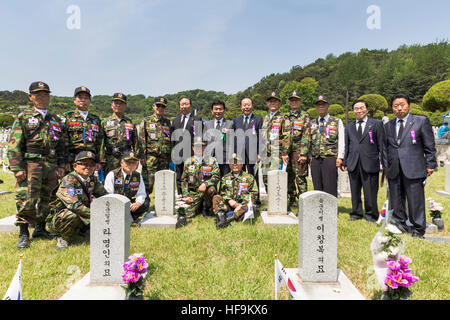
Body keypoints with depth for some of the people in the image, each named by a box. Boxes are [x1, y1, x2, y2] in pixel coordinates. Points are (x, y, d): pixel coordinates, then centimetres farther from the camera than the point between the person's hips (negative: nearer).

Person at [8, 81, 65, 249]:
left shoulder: (56, 120, 18)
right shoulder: (23, 117, 4)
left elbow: (61, 145, 19)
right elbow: (14, 145, -3)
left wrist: (61, 165, 11)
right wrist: (17, 168, -11)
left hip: (51, 166, 4)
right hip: (30, 164, -4)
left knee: (46, 199, 10)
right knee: (26, 201, -5)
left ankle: (40, 229, 24)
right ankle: (23, 234, 8)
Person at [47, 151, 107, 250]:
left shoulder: (93, 180, -2)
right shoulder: (69, 180, -23)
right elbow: (74, 205, -34)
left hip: (81, 218, 7)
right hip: (58, 219, -6)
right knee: (72, 215, -37)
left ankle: (81, 230, 11)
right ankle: (63, 238, -7)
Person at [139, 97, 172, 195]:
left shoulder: (167, 122, 14)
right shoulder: (147, 121, 4)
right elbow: (141, 140, 0)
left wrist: (170, 157, 13)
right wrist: (142, 157, -7)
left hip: (164, 158, 4)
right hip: (150, 158, -3)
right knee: (148, 184, -5)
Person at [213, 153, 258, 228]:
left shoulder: (249, 177, 9)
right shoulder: (225, 178, 16)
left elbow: (254, 193, 4)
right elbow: (221, 193, 11)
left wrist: (241, 205, -9)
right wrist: (229, 200, -10)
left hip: (242, 204, -2)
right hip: (228, 205, 2)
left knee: (248, 204, -34)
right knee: (216, 198, -20)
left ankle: (229, 218, -43)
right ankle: (221, 216, -40)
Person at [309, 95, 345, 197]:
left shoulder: (337, 121, 7)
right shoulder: (312, 123, 16)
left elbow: (341, 140, 1)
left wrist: (340, 157, -8)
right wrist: (310, 157, 9)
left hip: (330, 159, -3)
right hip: (315, 160, 4)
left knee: (330, 189, -5)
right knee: (317, 188, 6)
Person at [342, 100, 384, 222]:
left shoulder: (376, 124, 5)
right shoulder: (349, 127, 16)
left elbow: (382, 144, 2)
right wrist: (345, 162, 12)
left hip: (370, 163, -3)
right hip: (353, 164, 3)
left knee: (370, 191, 2)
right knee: (355, 191, 9)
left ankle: (371, 214, 19)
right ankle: (356, 213, 23)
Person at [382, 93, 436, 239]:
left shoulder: (421, 121, 3)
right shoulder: (388, 126, 13)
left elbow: (429, 146, 3)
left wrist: (430, 165, -1)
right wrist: (386, 167, 9)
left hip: (413, 169, -3)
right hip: (394, 171, 4)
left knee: (416, 201, 0)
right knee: (396, 200, 9)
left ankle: (418, 230, 14)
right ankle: (401, 223, 25)